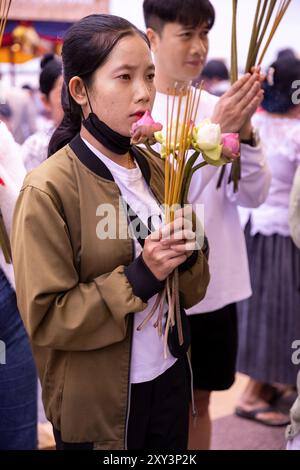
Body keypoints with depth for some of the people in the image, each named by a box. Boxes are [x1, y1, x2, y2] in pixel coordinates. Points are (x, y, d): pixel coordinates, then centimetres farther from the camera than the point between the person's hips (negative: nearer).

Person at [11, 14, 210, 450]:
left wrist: (186, 255, -13)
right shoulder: (47, 191, -17)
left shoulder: (158, 171, 3)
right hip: (98, 403, -5)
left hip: (170, 379, 6)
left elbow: (191, 291, 8)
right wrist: (139, 276, -24)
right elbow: (44, 317, -18)